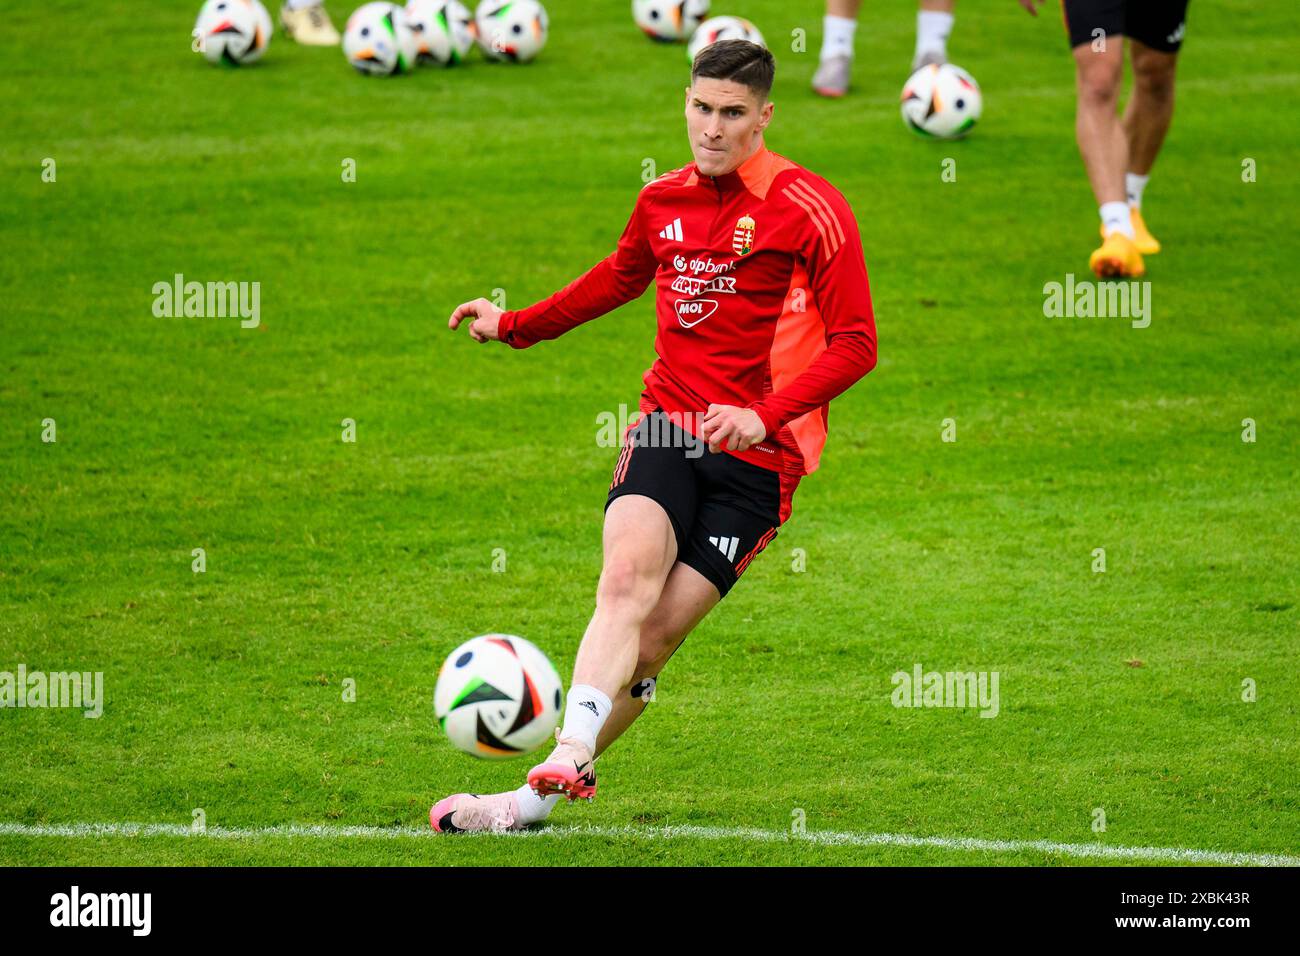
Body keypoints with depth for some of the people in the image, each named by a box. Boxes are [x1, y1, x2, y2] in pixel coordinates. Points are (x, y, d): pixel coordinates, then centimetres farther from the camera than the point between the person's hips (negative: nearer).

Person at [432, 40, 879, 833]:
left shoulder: (810, 209, -7)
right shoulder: (664, 201, 10)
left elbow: (856, 343, -10)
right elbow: (621, 277, 32)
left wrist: (767, 415, -22)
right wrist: (516, 325, 35)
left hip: (757, 453, -3)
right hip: (667, 426, 3)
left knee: (656, 635, -8)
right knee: (628, 575, -24)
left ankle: (543, 794, 0)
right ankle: (564, 767, -34)